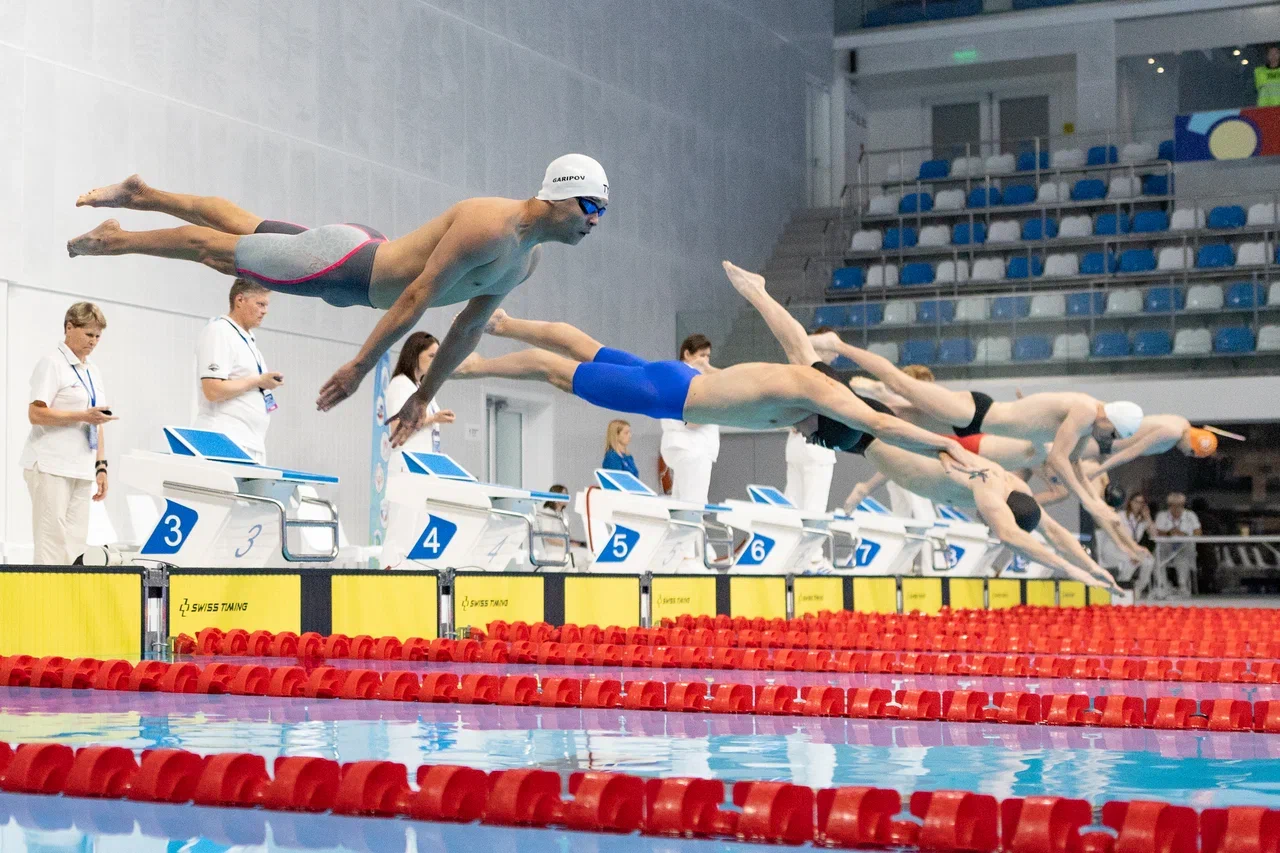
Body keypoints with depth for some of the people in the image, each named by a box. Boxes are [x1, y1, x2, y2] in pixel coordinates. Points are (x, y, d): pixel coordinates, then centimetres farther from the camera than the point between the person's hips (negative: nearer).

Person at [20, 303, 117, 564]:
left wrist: (101, 466, 14)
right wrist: (83, 416, -17)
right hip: (51, 467, -7)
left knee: (76, 546, 3)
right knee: (52, 544, -11)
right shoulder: (52, 364, -4)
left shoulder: (94, 373, 19)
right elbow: (36, 414, -13)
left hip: (82, 469, 7)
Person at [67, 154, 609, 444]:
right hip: (341, 265, -8)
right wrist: (360, 366, -30)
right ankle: (112, 239, 32)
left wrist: (424, 396, 9)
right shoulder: (488, 228, -33)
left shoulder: (529, 258, -2)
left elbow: (469, 328, 7)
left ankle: (139, 194, 42)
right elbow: (417, 297, -33)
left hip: (364, 264, 8)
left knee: (243, 231, 24)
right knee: (213, 249, 10)